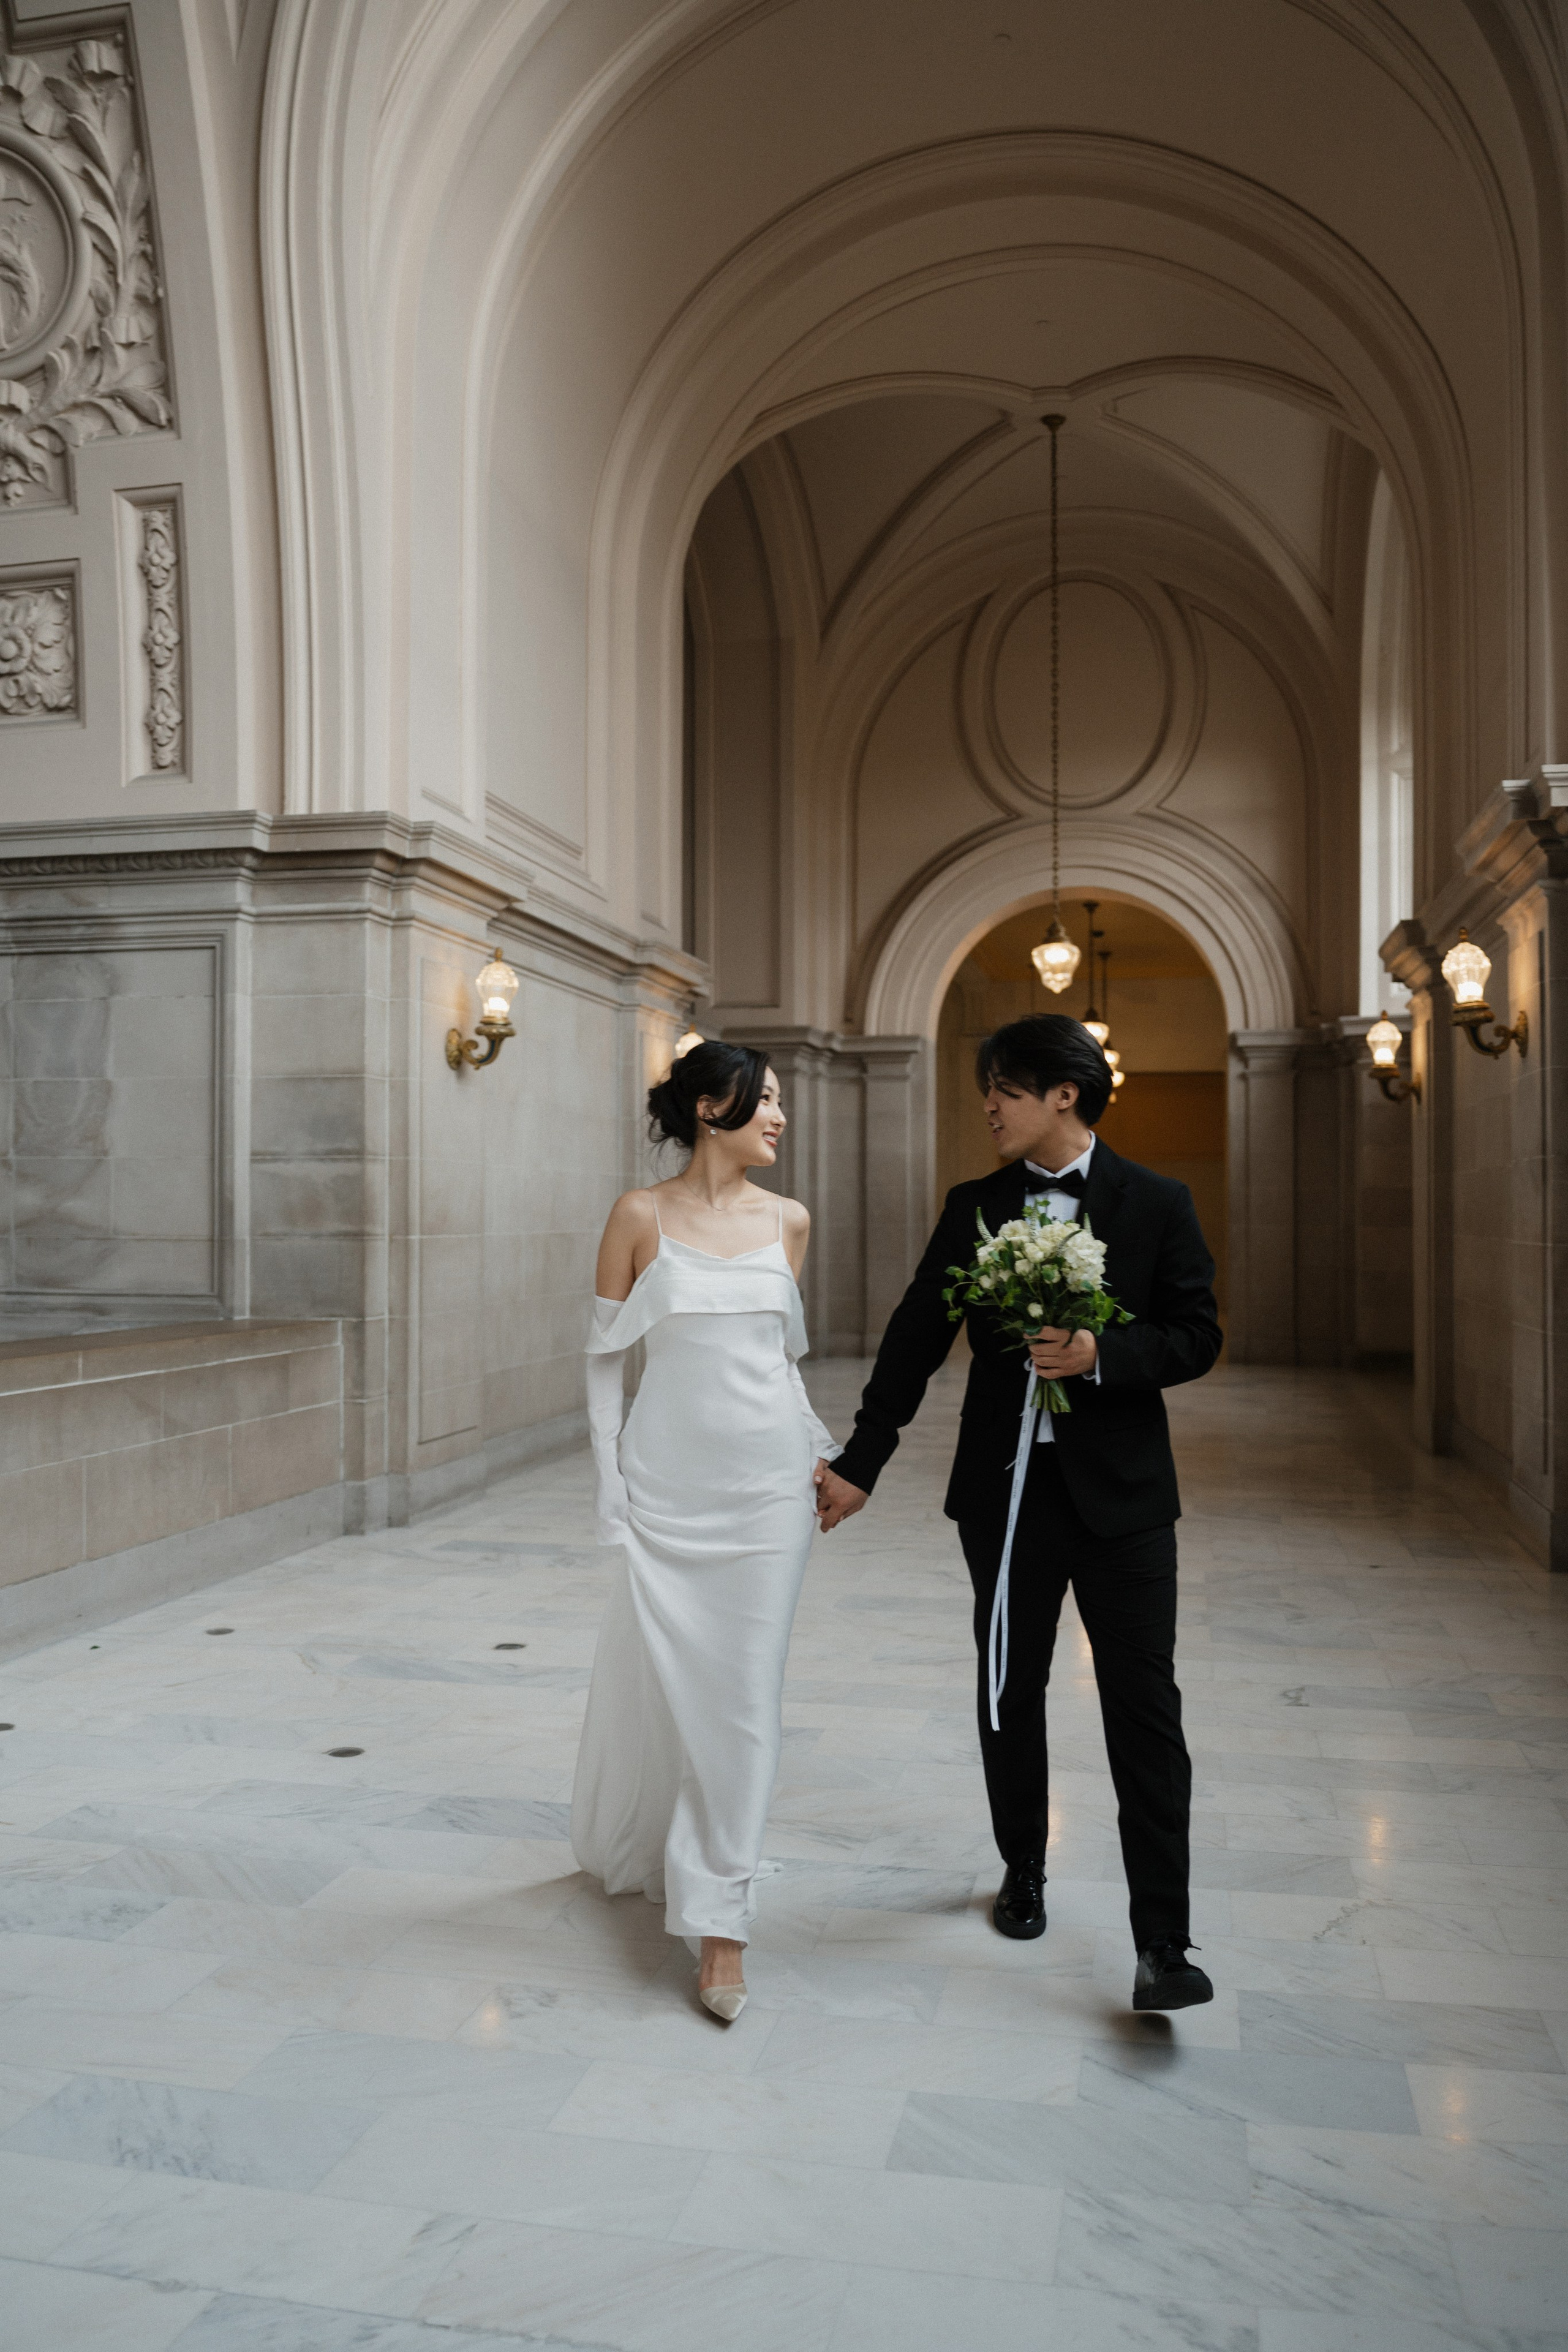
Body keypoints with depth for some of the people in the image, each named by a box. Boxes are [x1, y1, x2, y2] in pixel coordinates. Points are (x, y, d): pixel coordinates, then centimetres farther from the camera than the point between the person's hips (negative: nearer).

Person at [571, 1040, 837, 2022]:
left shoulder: (788, 1221, 6)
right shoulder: (641, 1215, -3)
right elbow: (606, 1352, 1)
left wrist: (825, 1452, 11)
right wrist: (610, 1483, -3)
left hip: (768, 1479, 2)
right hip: (669, 1480, -2)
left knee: (746, 1693, 0)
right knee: (662, 1677, 9)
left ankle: (719, 1922, 10)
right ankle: (635, 1849, 41)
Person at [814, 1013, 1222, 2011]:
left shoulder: (1157, 1204, -2)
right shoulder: (974, 1208, 4)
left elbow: (1197, 1336, -4)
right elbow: (916, 1340, 4)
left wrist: (1100, 1353, -22)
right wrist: (861, 1464, 2)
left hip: (1122, 1491, -2)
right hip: (1006, 1488, 3)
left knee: (1145, 1707, -3)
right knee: (1011, 1692, 15)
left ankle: (1163, 1943, 3)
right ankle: (1025, 1871, 36)